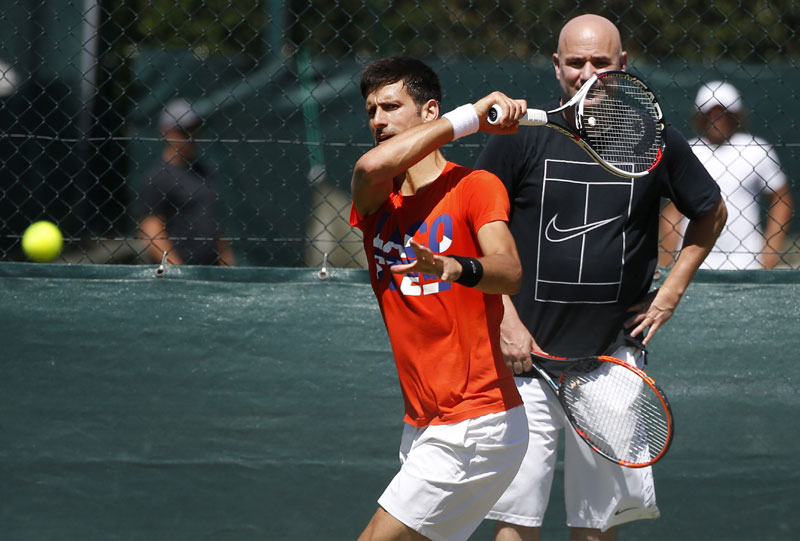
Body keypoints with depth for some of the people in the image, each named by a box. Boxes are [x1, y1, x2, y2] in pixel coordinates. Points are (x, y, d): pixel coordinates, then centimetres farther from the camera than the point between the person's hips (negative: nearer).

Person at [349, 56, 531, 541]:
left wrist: (456, 267, -46)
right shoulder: (375, 197, 10)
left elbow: (509, 272, -24)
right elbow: (372, 166, -15)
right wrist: (470, 117, -11)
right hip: (424, 428, 7)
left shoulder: (476, 187, -7)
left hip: (477, 428, -7)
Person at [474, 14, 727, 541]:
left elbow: (712, 212, 18)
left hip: (614, 357, 1)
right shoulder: (521, 136, -1)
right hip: (528, 356, -1)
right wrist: (506, 320, -5)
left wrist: (670, 294, 10)